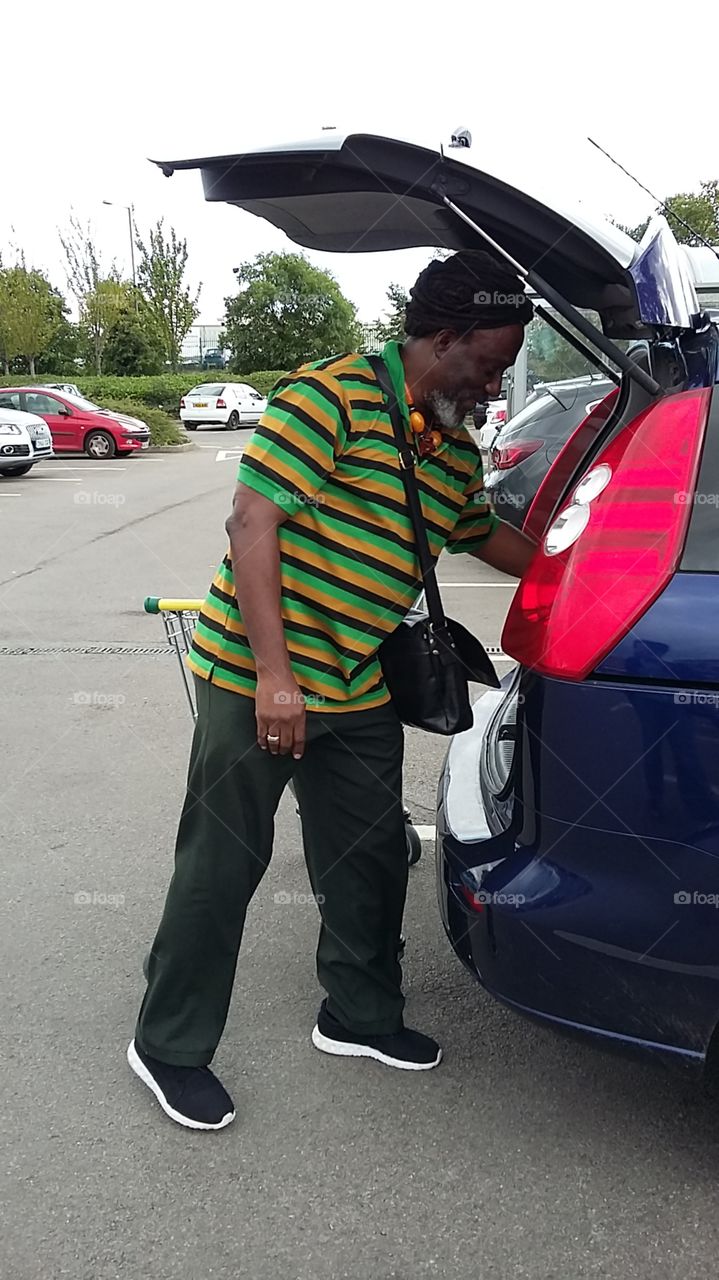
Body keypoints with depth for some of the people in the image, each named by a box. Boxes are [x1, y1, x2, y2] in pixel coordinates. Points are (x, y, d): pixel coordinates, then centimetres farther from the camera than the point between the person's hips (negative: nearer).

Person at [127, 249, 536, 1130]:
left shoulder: (456, 449, 9)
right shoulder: (329, 398, -16)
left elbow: (487, 537, 25)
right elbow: (252, 523, -21)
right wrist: (273, 675, -24)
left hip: (359, 693, 8)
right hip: (257, 681, -8)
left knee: (371, 859, 17)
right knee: (223, 865, 3)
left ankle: (360, 1015, 38)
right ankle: (169, 1047, 21)